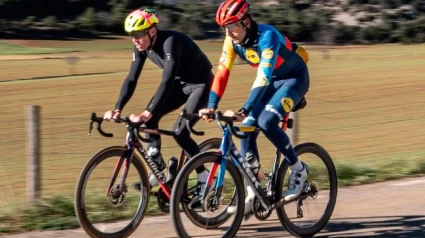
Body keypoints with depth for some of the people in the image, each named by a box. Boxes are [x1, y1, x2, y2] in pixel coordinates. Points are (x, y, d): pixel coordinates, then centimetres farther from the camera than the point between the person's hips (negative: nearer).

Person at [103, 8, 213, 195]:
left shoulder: (171, 41, -34)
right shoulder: (141, 47, -10)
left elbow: (167, 81, -41)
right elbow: (131, 79, -8)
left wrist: (147, 113, -48)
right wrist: (117, 109, -21)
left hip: (201, 84, -8)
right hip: (181, 83, 8)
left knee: (179, 132, -19)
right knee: (149, 119, -8)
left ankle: (205, 179, -4)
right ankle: (157, 171, 2)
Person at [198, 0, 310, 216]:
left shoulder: (267, 36, -34)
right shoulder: (233, 40, -14)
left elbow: (263, 76, -42)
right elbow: (222, 72, -13)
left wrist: (244, 111, -51)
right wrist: (211, 106, -25)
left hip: (294, 77, -7)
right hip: (272, 80, 7)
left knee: (266, 122, -28)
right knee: (246, 129, -8)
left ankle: (298, 169, -6)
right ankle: (252, 196, -3)